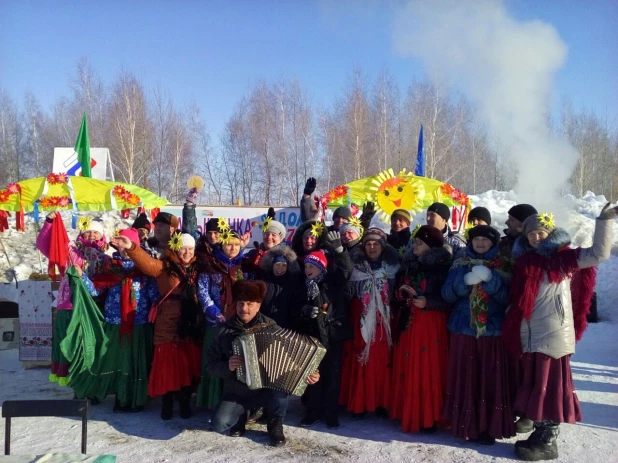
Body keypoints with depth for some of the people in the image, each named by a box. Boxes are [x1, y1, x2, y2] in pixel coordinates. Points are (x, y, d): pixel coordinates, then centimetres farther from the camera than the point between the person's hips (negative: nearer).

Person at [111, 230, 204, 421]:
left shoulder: (196, 267, 10)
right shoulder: (165, 266, -1)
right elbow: (147, 262, -18)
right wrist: (131, 248, -37)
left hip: (192, 324, 3)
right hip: (169, 324, -3)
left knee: (189, 365, 7)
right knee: (168, 363, 2)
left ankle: (185, 402, 22)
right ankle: (167, 402, 19)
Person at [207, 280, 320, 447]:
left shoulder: (270, 326, -5)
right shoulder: (225, 330, -5)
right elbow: (211, 362, -2)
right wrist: (227, 367, -23)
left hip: (267, 390, -1)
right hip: (236, 393, 1)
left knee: (279, 390, -35)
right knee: (219, 424, -24)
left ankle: (275, 424, 0)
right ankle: (243, 414, 13)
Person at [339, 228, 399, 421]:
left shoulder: (391, 265, 9)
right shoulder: (356, 265, 7)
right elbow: (348, 292, 3)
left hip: (383, 320, 1)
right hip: (362, 320, 0)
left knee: (382, 361, 0)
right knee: (360, 361, -2)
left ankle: (381, 402, 12)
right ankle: (359, 403, 7)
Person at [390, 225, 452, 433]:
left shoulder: (442, 267, -8)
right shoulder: (408, 263, 11)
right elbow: (398, 289, 19)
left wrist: (427, 302, -22)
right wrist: (400, 292, -2)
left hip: (429, 324, -6)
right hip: (407, 323, 6)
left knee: (427, 369, -3)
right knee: (406, 368, 9)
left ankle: (428, 417, 8)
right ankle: (407, 413, 21)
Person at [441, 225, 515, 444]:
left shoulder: (503, 266, 5)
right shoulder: (459, 265, 9)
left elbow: (508, 298, -6)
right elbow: (447, 294, 1)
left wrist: (491, 280, -21)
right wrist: (465, 281, -16)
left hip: (493, 330, -1)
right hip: (464, 329, 1)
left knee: (491, 380, -2)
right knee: (465, 379, 2)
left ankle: (489, 426, 9)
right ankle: (467, 424, 12)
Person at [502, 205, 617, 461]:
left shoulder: (563, 258, -5)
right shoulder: (525, 262, 11)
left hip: (553, 335, -6)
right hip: (530, 336, 6)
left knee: (550, 387, 0)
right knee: (535, 386, 13)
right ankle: (540, 435, 24)